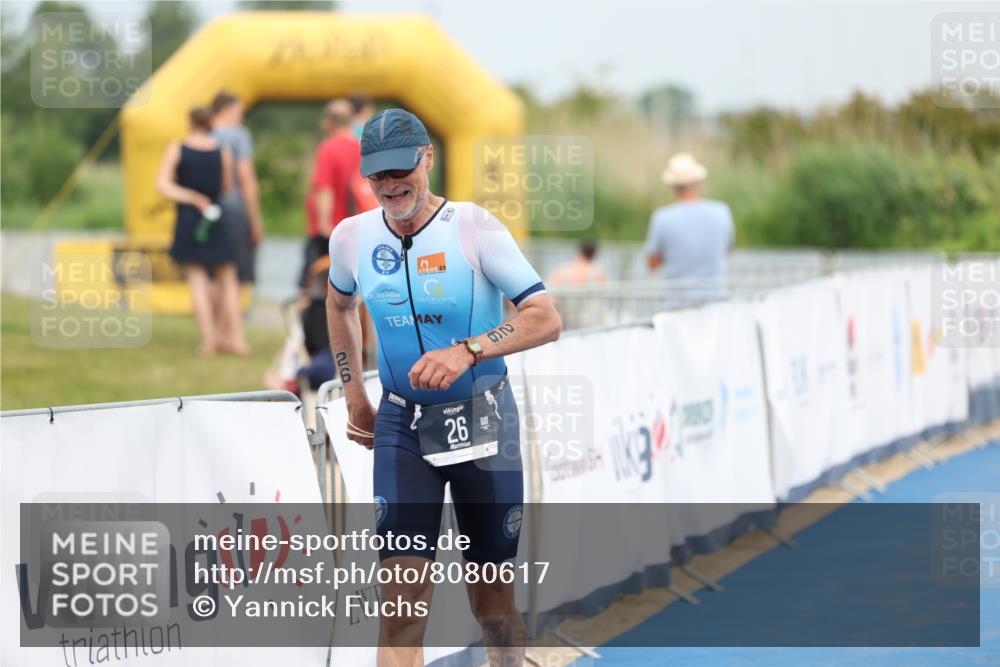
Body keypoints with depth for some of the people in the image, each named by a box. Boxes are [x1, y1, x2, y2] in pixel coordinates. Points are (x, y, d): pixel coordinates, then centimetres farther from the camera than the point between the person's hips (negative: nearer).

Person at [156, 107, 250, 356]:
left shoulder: (176, 149, -3)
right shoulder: (223, 152, -2)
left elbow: (162, 184, -10)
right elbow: (227, 188, 3)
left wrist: (191, 198, -9)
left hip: (187, 221, -1)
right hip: (218, 223, 1)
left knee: (197, 281, 3)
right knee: (227, 280, 10)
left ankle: (209, 340, -2)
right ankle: (236, 337, 5)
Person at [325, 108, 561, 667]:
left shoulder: (473, 227, -14)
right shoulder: (352, 237, -2)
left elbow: (546, 320, -19)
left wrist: (466, 352, -33)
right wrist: (355, 394, 18)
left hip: (482, 421, -2)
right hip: (401, 425, 2)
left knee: (491, 592, 7)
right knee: (402, 594, -11)